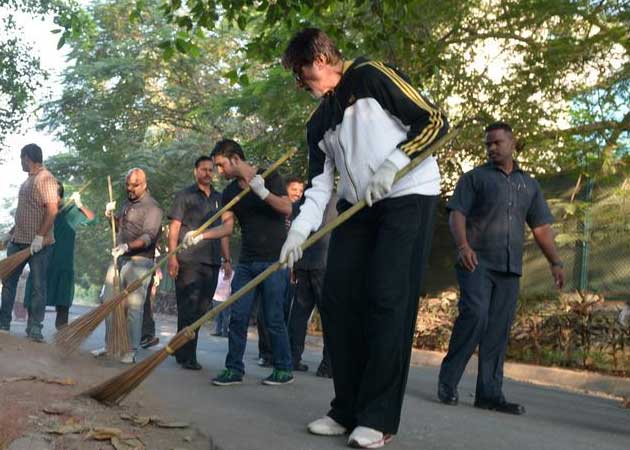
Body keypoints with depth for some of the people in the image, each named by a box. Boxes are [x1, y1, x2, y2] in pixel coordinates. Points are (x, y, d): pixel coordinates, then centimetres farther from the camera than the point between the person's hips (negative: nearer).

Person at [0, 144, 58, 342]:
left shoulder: (45, 179, -14)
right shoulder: (29, 179, 15)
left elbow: (52, 210, -21)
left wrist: (40, 237, -24)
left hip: (39, 243, -9)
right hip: (19, 240, 9)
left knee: (38, 285, -1)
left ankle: (34, 329, 5)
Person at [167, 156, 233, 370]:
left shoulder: (219, 198, 17)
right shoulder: (185, 195, 4)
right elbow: (174, 228, -2)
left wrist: (227, 259, 13)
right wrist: (172, 257, -11)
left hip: (212, 262, 5)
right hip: (188, 261, -5)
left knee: (200, 309, 8)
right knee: (188, 309, -4)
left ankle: (181, 350, 20)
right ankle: (187, 357, 2)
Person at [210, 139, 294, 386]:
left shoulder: (269, 177, -4)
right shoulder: (230, 192, 11)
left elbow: (287, 208, -17)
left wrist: (261, 191, -28)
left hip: (273, 260, -5)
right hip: (247, 261, 5)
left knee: (274, 317, -3)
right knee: (238, 315, 0)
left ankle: (284, 369, 10)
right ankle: (234, 368, 8)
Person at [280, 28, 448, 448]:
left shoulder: (371, 76, -6)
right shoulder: (319, 122, 15)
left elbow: (434, 121, -10)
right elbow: (320, 184, 10)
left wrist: (393, 164, -20)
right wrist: (299, 230, -5)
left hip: (408, 197, -8)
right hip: (357, 207, 8)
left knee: (388, 301, -12)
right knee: (337, 298, 1)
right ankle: (348, 410, 10)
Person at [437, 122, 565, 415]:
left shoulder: (529, 185, 20)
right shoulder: (475, 178, 8)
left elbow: (541, 227, 19)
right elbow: (457, 214, -3)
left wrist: (555, 262, 7)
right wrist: (463, 245, -21)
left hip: (510, 268, 4)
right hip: (477, 262, -4)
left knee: (499, 330, 1)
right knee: (475, 315, -20)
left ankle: (489, 394, 4)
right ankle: (447, 382, -9)